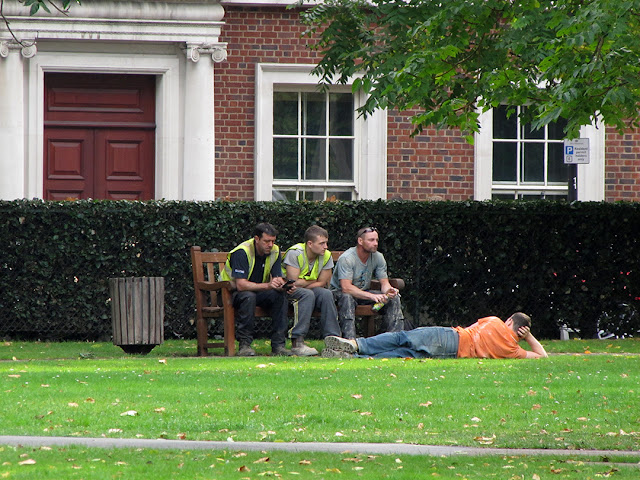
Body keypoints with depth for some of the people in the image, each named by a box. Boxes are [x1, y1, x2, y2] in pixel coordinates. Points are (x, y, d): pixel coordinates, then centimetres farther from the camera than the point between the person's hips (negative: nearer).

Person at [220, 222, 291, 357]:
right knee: (249, 297, -38)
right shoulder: (242, 252, -24)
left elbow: (277, 278, -5)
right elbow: (241, 285, -32)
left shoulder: (275, 251, -4)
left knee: (280, 295, -22)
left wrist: (280, 284, -31)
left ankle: (278, 344, -21)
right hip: (233, 293, -5)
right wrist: (267, 285, -43)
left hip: (258, 292, 6)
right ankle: (244, 344, -32)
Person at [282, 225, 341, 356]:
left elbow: (322, 284, -6)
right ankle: (297, 343, -40)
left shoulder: (326, 256, -4)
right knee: (308, 294, -35)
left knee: (326, 294, -25)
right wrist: (313, 282, -11)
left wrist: (302, 284, -18)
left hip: (311, 291, 5)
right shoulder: (294, 253, -19)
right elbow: (294, 282, -23)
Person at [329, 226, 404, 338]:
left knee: (393, 298, -13)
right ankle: (349, 340, -47)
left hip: (363, 292, 6)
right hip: (339, 292, -6)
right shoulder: (346, 258, -24)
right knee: (347, 297, -40)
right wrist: (371, 296, -42)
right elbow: (346, 288, -33)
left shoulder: (378, 257, -4)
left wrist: (388, 290, -29)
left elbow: (384, 282, -2)